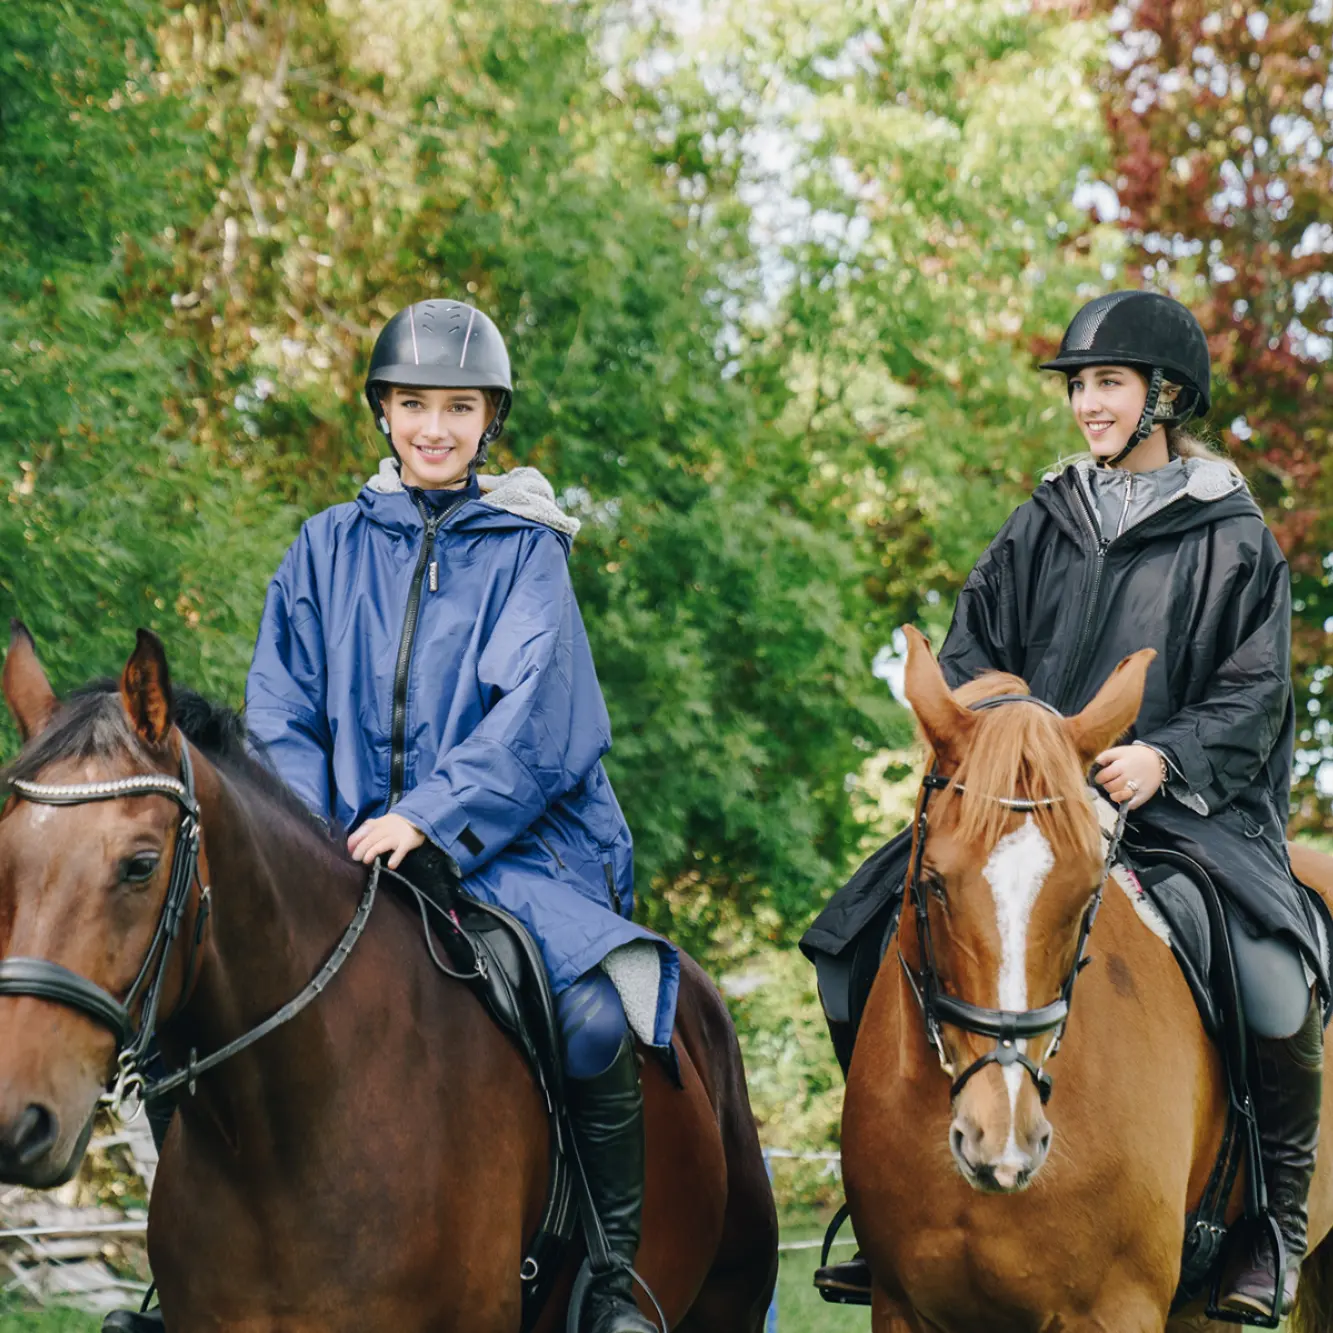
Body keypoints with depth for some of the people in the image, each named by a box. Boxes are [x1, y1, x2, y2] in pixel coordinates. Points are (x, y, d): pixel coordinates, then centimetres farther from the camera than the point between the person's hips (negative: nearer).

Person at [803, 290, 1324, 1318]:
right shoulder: (1041, 529, 16)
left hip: (1186, 803, -4)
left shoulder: (1233, 541, 5)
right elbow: (969, 656, 14)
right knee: (862, 939, -13)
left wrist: (1163, 756, -19)